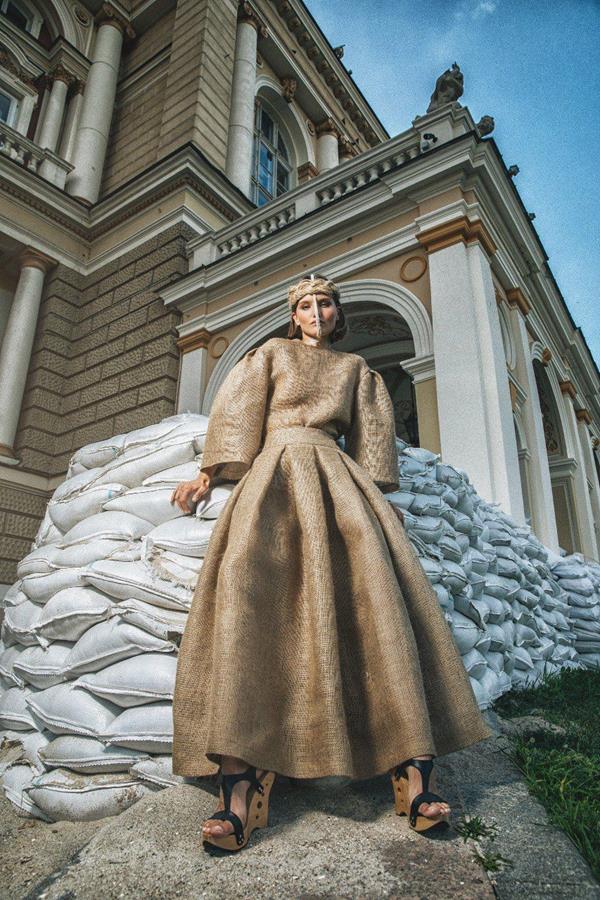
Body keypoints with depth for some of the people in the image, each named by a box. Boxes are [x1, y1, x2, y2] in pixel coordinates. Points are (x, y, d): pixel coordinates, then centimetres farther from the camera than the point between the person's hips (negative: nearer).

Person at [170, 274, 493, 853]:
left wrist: (376, 500, 4)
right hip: (276, 474, -1)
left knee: (376, 589, -23)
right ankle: (238, 794, -33)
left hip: (336, 478, 2)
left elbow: (372, 436, 18)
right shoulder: (272, 353, 23)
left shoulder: (356, 368, 26)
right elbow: (236, 413, 13)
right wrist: (206, 477, 2)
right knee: (248, 591, -27)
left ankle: (414, 774, -23)